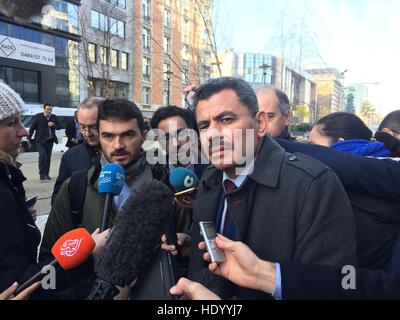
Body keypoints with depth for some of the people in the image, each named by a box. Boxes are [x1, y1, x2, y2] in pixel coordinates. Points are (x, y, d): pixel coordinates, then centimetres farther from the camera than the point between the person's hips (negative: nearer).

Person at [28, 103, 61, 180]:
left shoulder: (54, 117, 8)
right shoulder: (38, 117, -3)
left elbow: (59, 127, 10)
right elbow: (32, 128, -1)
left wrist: (54, 125, -11)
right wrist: (29, 138, -4)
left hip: (50, 140, 4)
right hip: (40, 140, -4)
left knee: (48, 157, 8)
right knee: (43, 155, -16)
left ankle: (46, 174, 17)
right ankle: (42, 174, -10)